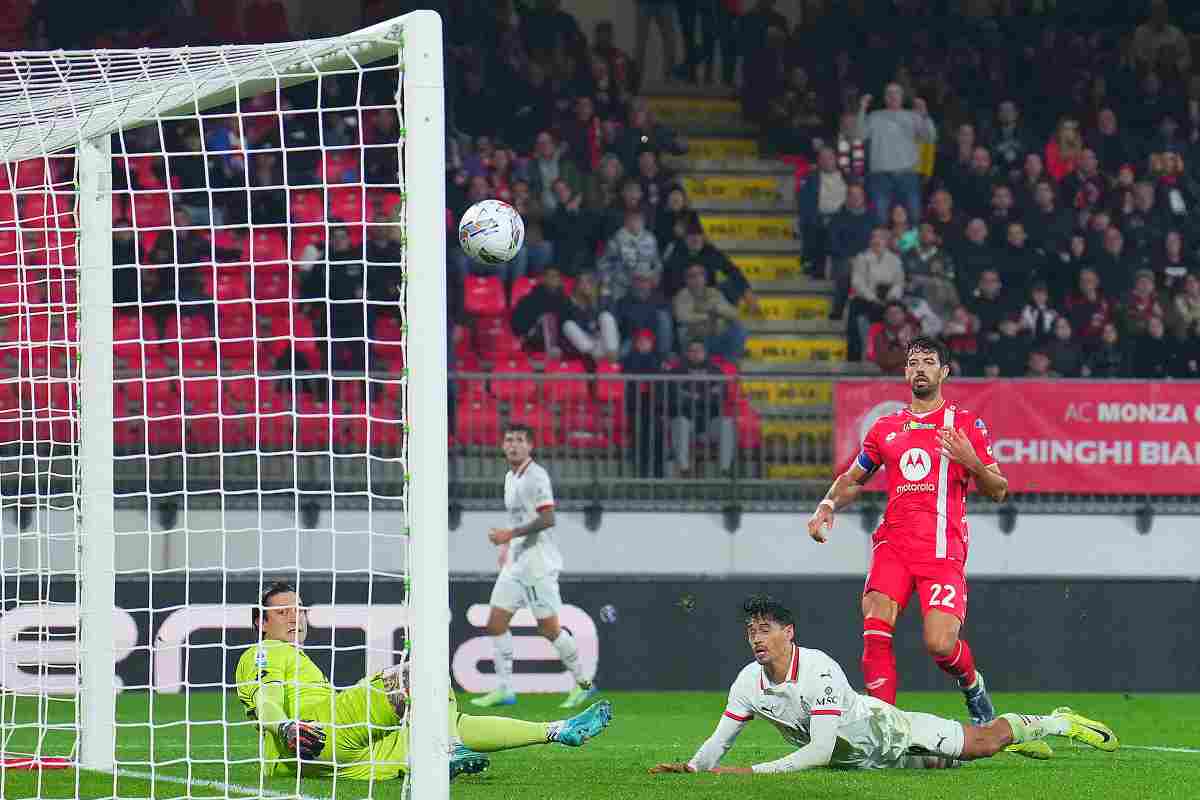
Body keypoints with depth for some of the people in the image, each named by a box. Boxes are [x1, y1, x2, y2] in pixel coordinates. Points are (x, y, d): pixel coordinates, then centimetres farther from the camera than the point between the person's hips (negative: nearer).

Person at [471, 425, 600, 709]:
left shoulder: (536, 476, -14)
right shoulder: (510, 477, 14)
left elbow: (547, 519, -21)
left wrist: (510, 534, -23)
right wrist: (507, 545, 16)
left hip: (538, 563, -9)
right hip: (516, 563, 9)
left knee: (549, 627, -4)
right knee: (496, 624, 2)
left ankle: (583, 683, 10)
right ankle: (503, 689, 6)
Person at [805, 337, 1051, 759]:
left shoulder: (967, 425, 8)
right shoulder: (886, 428, 19)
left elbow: (998, 490, 6)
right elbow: (852, 479, 29)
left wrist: (972, 463, -14)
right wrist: (827, 507, 9)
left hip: (943, 549, -3)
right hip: (893, 542, 3)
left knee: (940, 644, -15)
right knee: (875, 625, -18)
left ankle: (972, 685, 19)